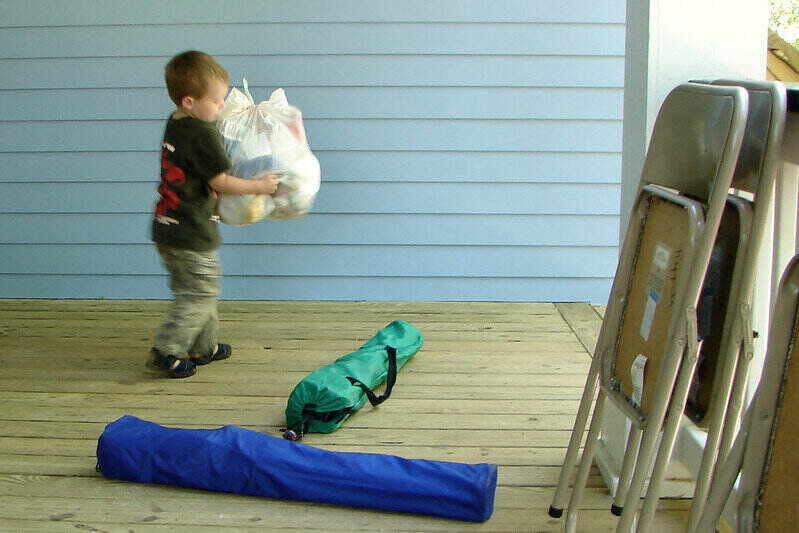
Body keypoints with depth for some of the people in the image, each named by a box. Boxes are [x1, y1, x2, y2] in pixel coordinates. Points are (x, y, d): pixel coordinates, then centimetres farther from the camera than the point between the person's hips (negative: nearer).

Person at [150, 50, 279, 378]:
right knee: (201, 293, 1)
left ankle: (203, 346, 31)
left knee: (190, 290, 19)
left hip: (167, 228, 9)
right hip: (191, 235, -9)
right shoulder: (202, 133, -19)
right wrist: (259, 186, -5)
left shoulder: (174, 124, 9)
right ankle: (167, 350, 2)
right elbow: (220, 182, -15)